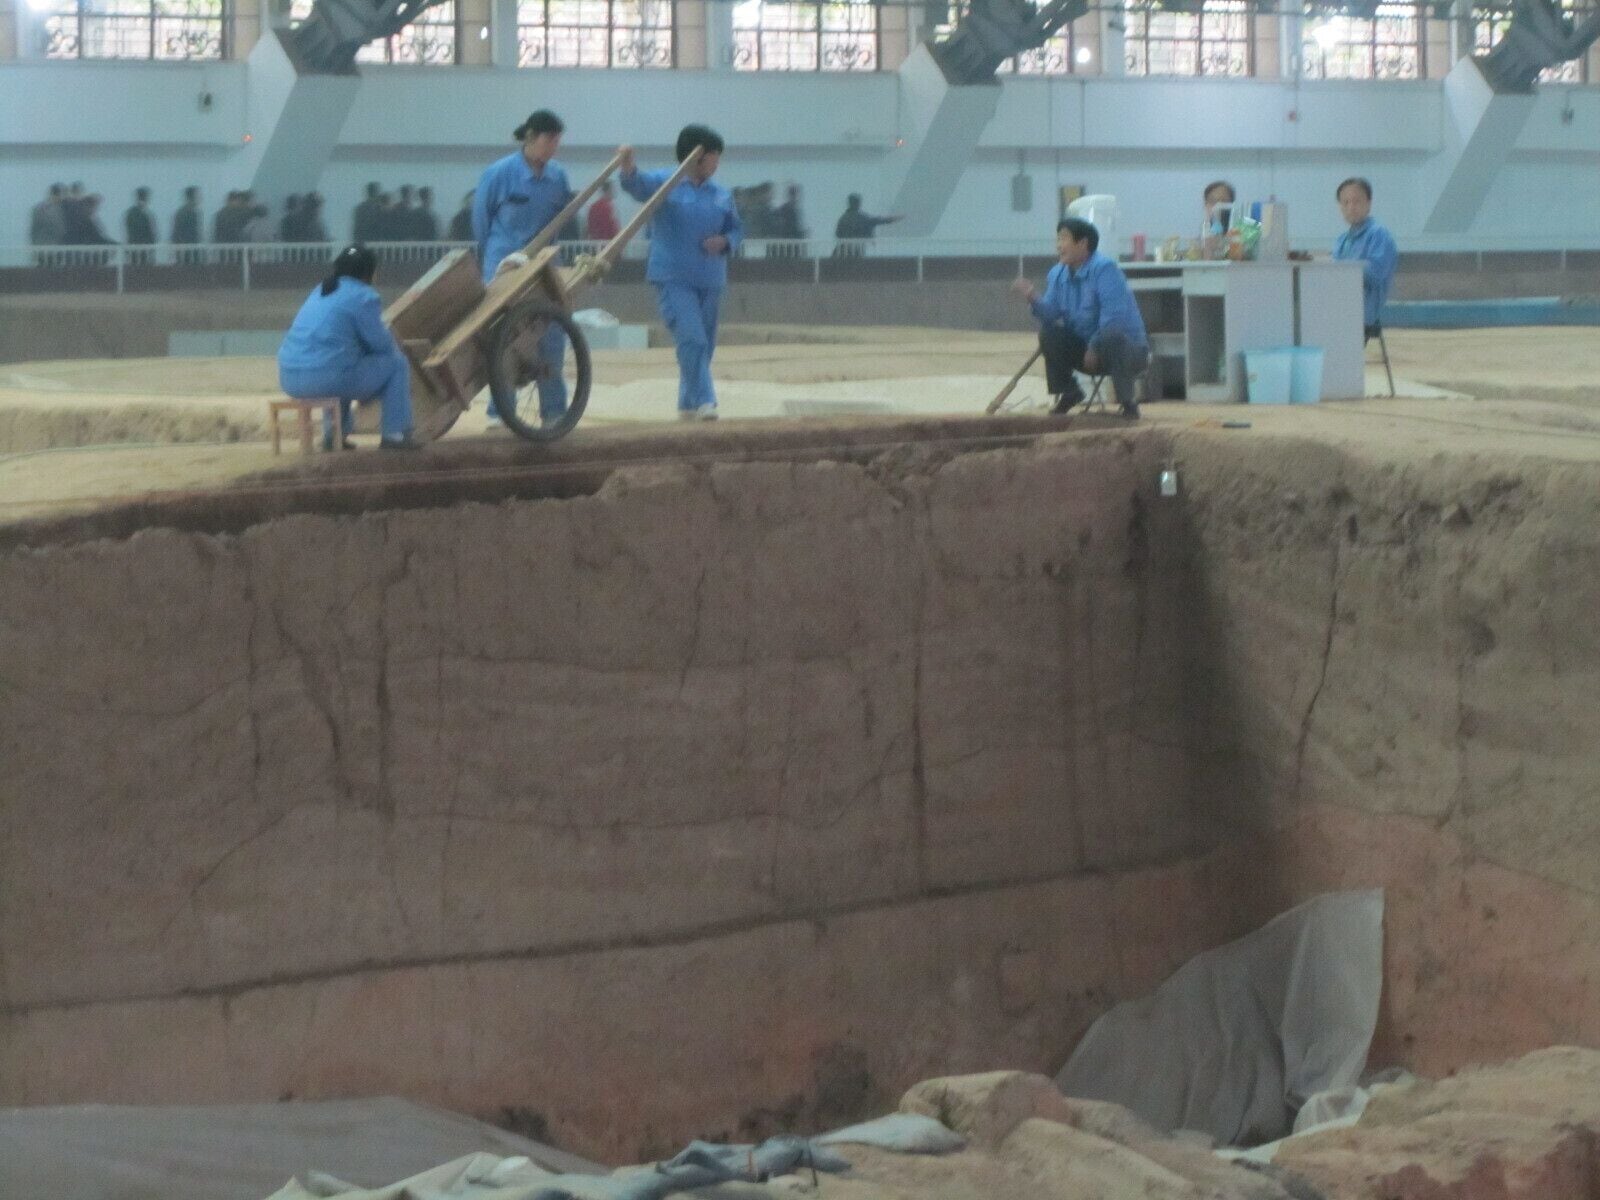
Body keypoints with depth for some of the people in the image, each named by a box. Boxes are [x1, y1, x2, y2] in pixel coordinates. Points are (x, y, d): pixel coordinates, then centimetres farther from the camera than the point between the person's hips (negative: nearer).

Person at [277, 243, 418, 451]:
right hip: (326, 377, -8)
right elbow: (381, 343, -1)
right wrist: (393, 347, 23)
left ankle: (333, 434, 37)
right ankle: (395, 435, 8)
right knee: (396, 364, 8)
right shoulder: (363, 296, -4)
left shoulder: (321, 291, 21)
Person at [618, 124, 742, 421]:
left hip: (710, 280, 5)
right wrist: (628, 166, -43)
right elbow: (638, 185, -20)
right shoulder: (664, 184, -3)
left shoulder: (722, 195, 10)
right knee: (691, 340, -18)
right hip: (673, 278, -5)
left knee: (704, 345, 11)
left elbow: (736, 230, 17)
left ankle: (688, 406, 24)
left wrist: (725, 242, -7)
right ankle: (704, 402, -21)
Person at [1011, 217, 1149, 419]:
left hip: (1127, 348, -7)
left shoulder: (1104, 269, -19)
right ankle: (1068, 393, 5)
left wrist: (1094, 348, -25)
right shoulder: (1057, 274, 5)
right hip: (1085, 347, 7)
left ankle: (1127, 402, -23)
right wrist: (1032, 298, -23)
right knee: (1048, 332, -10)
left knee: (1112, 336, -38)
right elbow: (1051, 315, -5)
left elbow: (1113, 317, -28)